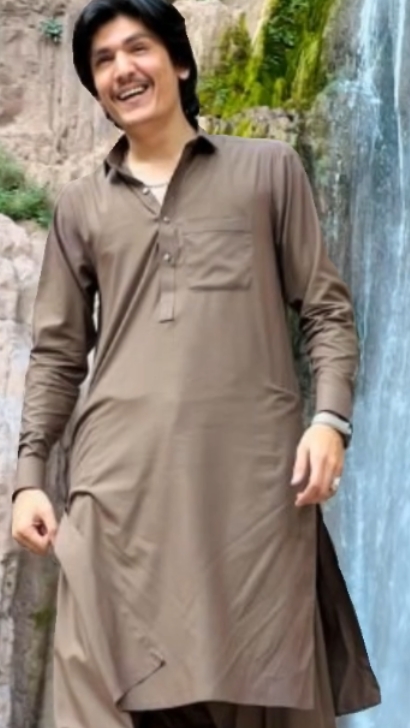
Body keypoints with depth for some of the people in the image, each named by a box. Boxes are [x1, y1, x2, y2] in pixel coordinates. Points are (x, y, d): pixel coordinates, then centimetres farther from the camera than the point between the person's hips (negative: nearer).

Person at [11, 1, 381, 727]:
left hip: (254, 471, -1)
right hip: (120, 478, 2)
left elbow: (326, 308, 10)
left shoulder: (269, 169, 13)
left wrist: (330, 416, -6)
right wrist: (29, 474, 6)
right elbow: (57, 352, 16)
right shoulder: (80, 207, 18)